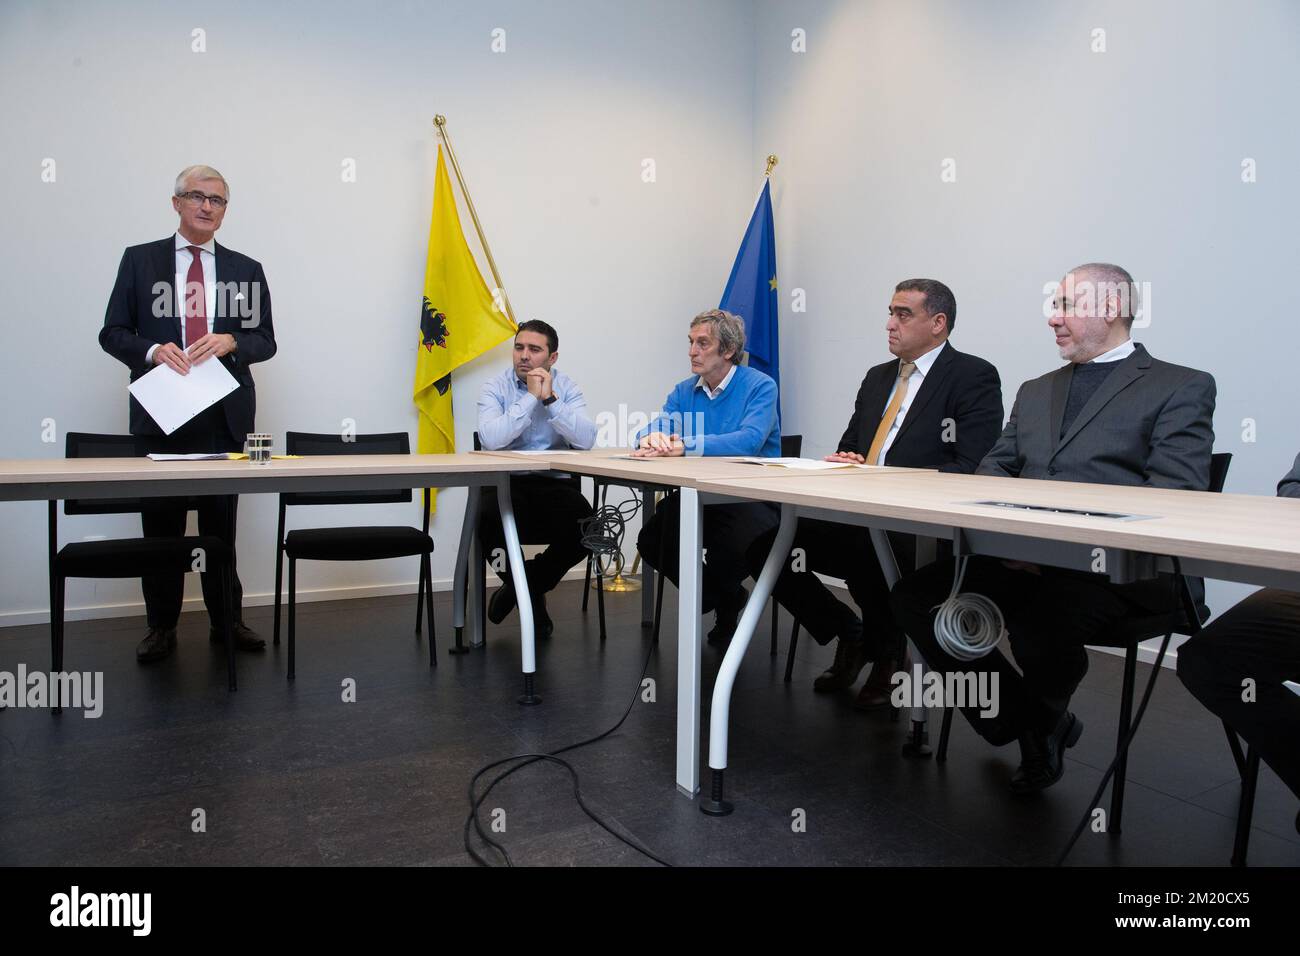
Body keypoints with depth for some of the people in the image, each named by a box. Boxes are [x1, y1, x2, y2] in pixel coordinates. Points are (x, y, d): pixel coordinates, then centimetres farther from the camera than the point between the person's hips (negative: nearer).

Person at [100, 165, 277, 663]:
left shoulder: (246, 269, 11)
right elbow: (112, 332, 6)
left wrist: (230, 341, -13)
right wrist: (152, 349, -14)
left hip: (224, 414, 1)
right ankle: (162, 626, 16)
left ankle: (227, 619, 19)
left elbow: (265, 340, 8)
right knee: (161, 522, 5)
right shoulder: (139, 260, 8)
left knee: (221, 519, 7)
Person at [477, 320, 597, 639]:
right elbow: (491, 439, -20)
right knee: (488, 519, -31)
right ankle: (532, 593, 2)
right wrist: (531, 397, -16)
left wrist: (550, 399, -18)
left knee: (585, 528, -26)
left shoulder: (566, 387, 5)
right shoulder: (495, 388, 1)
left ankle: (529, 583, 6)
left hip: (555, 483, 1)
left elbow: (586, 439, -13)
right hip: (505, 482, -1)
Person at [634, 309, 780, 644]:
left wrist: (682, 446, -32)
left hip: (751, 497, -5)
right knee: (651, 541, -16)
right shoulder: (684, 391, 11)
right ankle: (724, 600, 10)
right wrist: (652, 437, -27)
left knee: (737, 547, -34)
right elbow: (653, 428, 1)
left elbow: (749, 440, -25)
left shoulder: (760, 386, -8)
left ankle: (721, 594, 7)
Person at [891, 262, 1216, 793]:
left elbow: (1174, 495, -8)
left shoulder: (1182, 387, 5)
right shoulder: (1035, 391, 25)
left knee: (1038, 626, -35)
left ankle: (1044, 714, 6)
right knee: (916, 595, -17)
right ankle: (1035, 727, 3)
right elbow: (992, 468, 16)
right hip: (1022, 557, 6)